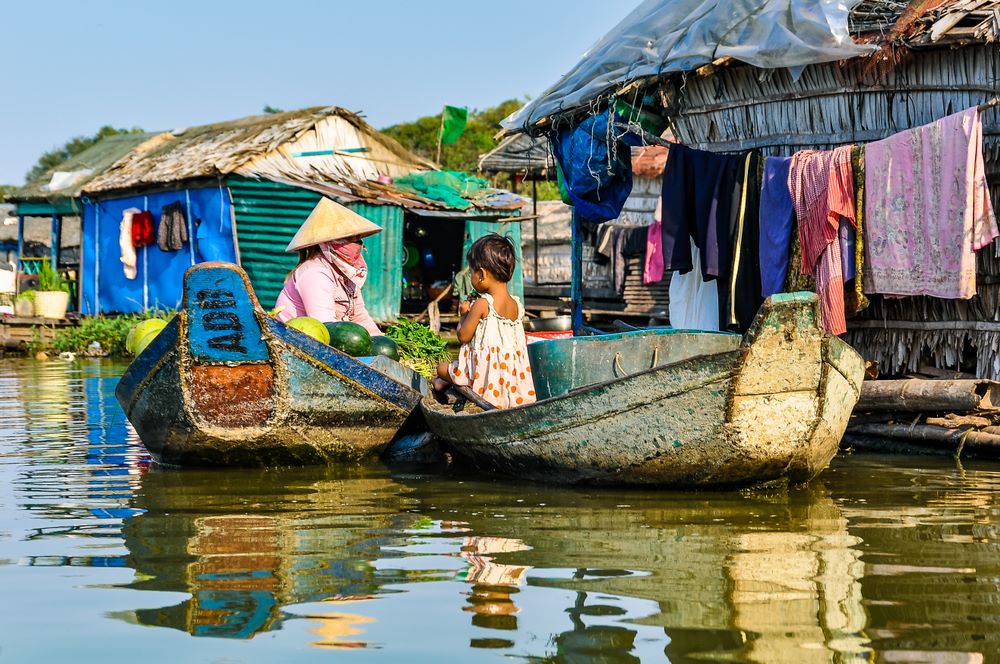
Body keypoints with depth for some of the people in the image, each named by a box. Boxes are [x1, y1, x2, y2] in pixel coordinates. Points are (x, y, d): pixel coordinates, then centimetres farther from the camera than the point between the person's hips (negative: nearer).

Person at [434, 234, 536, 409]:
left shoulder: (482, 304, -19)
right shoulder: (517, 305, 2)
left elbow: (463, 335, -11)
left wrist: (464, 314, 10)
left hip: (484, 371, -7)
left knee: (442, 368, 11)